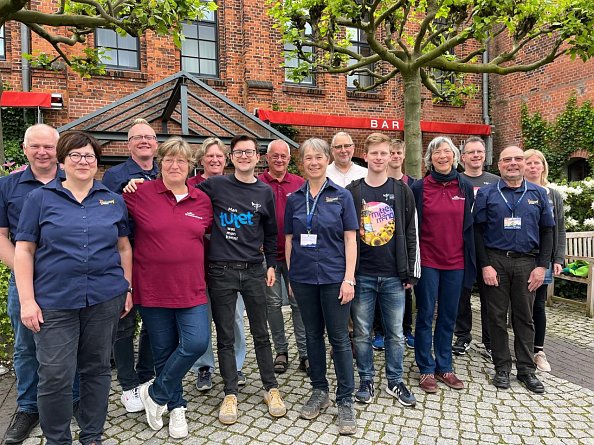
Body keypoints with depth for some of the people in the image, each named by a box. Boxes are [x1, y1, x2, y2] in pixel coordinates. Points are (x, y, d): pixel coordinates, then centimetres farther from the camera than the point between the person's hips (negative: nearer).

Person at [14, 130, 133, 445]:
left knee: (96, 369, 12)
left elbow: (124, 248, 12)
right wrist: (27, 301, -5)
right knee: (54, 376, 0)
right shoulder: (40, 198, 4)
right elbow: (24, 251, 2)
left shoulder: (113, 200, 9)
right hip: (54, 301, -1)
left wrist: (128, 289, 7)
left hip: (105, 298, 2)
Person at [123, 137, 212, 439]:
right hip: (152, 289, -1)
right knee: (164, 351, 10)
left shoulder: (203, 201, 4)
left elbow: (209, 235, 16)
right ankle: (176, 406, 34)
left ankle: (155, 394, 16)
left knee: (197, 343, -10)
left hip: (191, 289, 2)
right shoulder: (140, 193, -5)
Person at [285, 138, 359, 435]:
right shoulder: (294, 199, 6)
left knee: (339, 337, 3)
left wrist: (349, 278, -10)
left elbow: (350, 239, -4)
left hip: (333, 277, -3)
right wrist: (290, 275, 6)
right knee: (313, 335, 14)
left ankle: (345, 400, 17)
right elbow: (289, 240, 10)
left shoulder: (341, 196, -1)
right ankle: (319, 391, 30)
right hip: (303, 277, 3)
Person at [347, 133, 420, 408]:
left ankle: (395, 381, 28)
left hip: (393, 276, 1)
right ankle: (366, 380, 26)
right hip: (361, 276, 0)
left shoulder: (402, 192, 5)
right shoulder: (352, 192, 2)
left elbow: (412, 234, 6)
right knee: (362, 333, 9)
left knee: (396, 333, 11)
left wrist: (411, 273, 3)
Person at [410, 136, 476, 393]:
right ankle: (426, 369, 18)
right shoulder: (419, 187, -3)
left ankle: (444, 367, 26)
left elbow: (469, 225, 9)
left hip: (455, 262, 3)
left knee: (448, 316, 12)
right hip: (427, 261, -3)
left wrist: (471, 259, 7)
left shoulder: (465, 187, 5)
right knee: (425, 315, 5)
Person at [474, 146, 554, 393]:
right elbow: (477, 231, -2)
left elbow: (547, 231, 8)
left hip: (527, 262, 2)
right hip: (496, 261, -1)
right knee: (497, 316, 6)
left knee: (524, 317, 10)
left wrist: (542, 266, -1)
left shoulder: (538, 194, 8)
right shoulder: (486, 194, 2)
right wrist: (485, 265, -9)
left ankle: (526, 369, 22)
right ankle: (502, 368, 19)